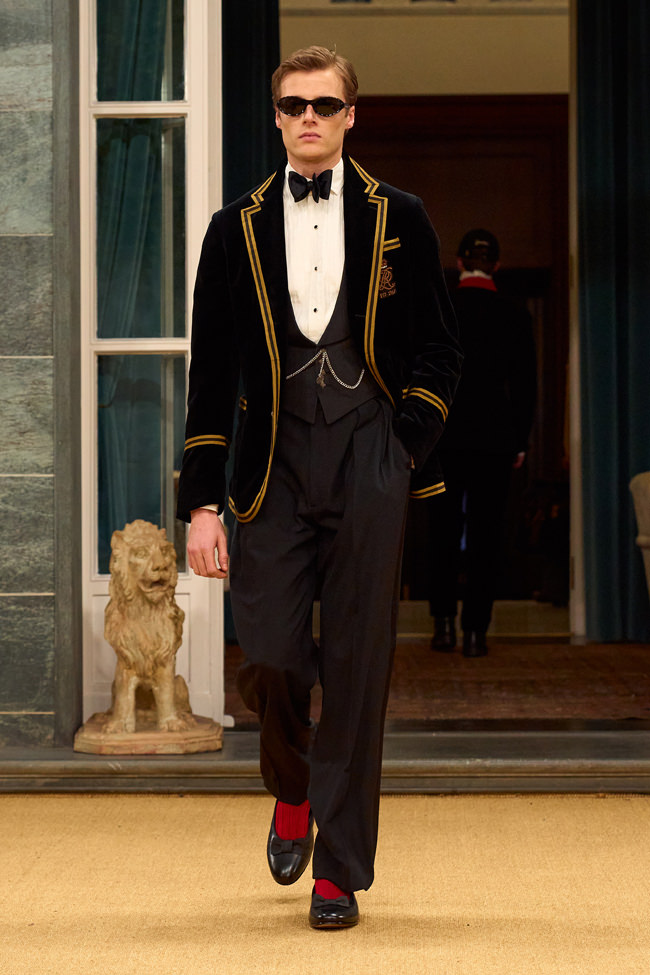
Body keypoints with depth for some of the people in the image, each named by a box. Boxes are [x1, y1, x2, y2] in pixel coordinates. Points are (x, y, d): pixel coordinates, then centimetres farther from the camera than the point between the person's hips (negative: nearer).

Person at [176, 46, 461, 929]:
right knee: (270, 659, -6)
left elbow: (439, 349, 11)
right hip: (274, 467, 1)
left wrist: (404, 451, -2)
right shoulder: (239, 229, 9)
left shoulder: (398, 220, 8)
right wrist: (202, 502, 0)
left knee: (357, 670, -2)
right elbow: (212, 373, 6)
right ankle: (293, 790, 28)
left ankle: (339, 871, 8)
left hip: (368, 467, -1)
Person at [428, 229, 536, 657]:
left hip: (444, 435, 0)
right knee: (485, 533, 4)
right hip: (495, 439, 0)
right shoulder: (515, 316, -2)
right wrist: (520, 442, 9)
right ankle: (476, 630, 1)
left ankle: (445, 622, 5)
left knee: (444, 531, 11)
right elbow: (525, 383, 1)